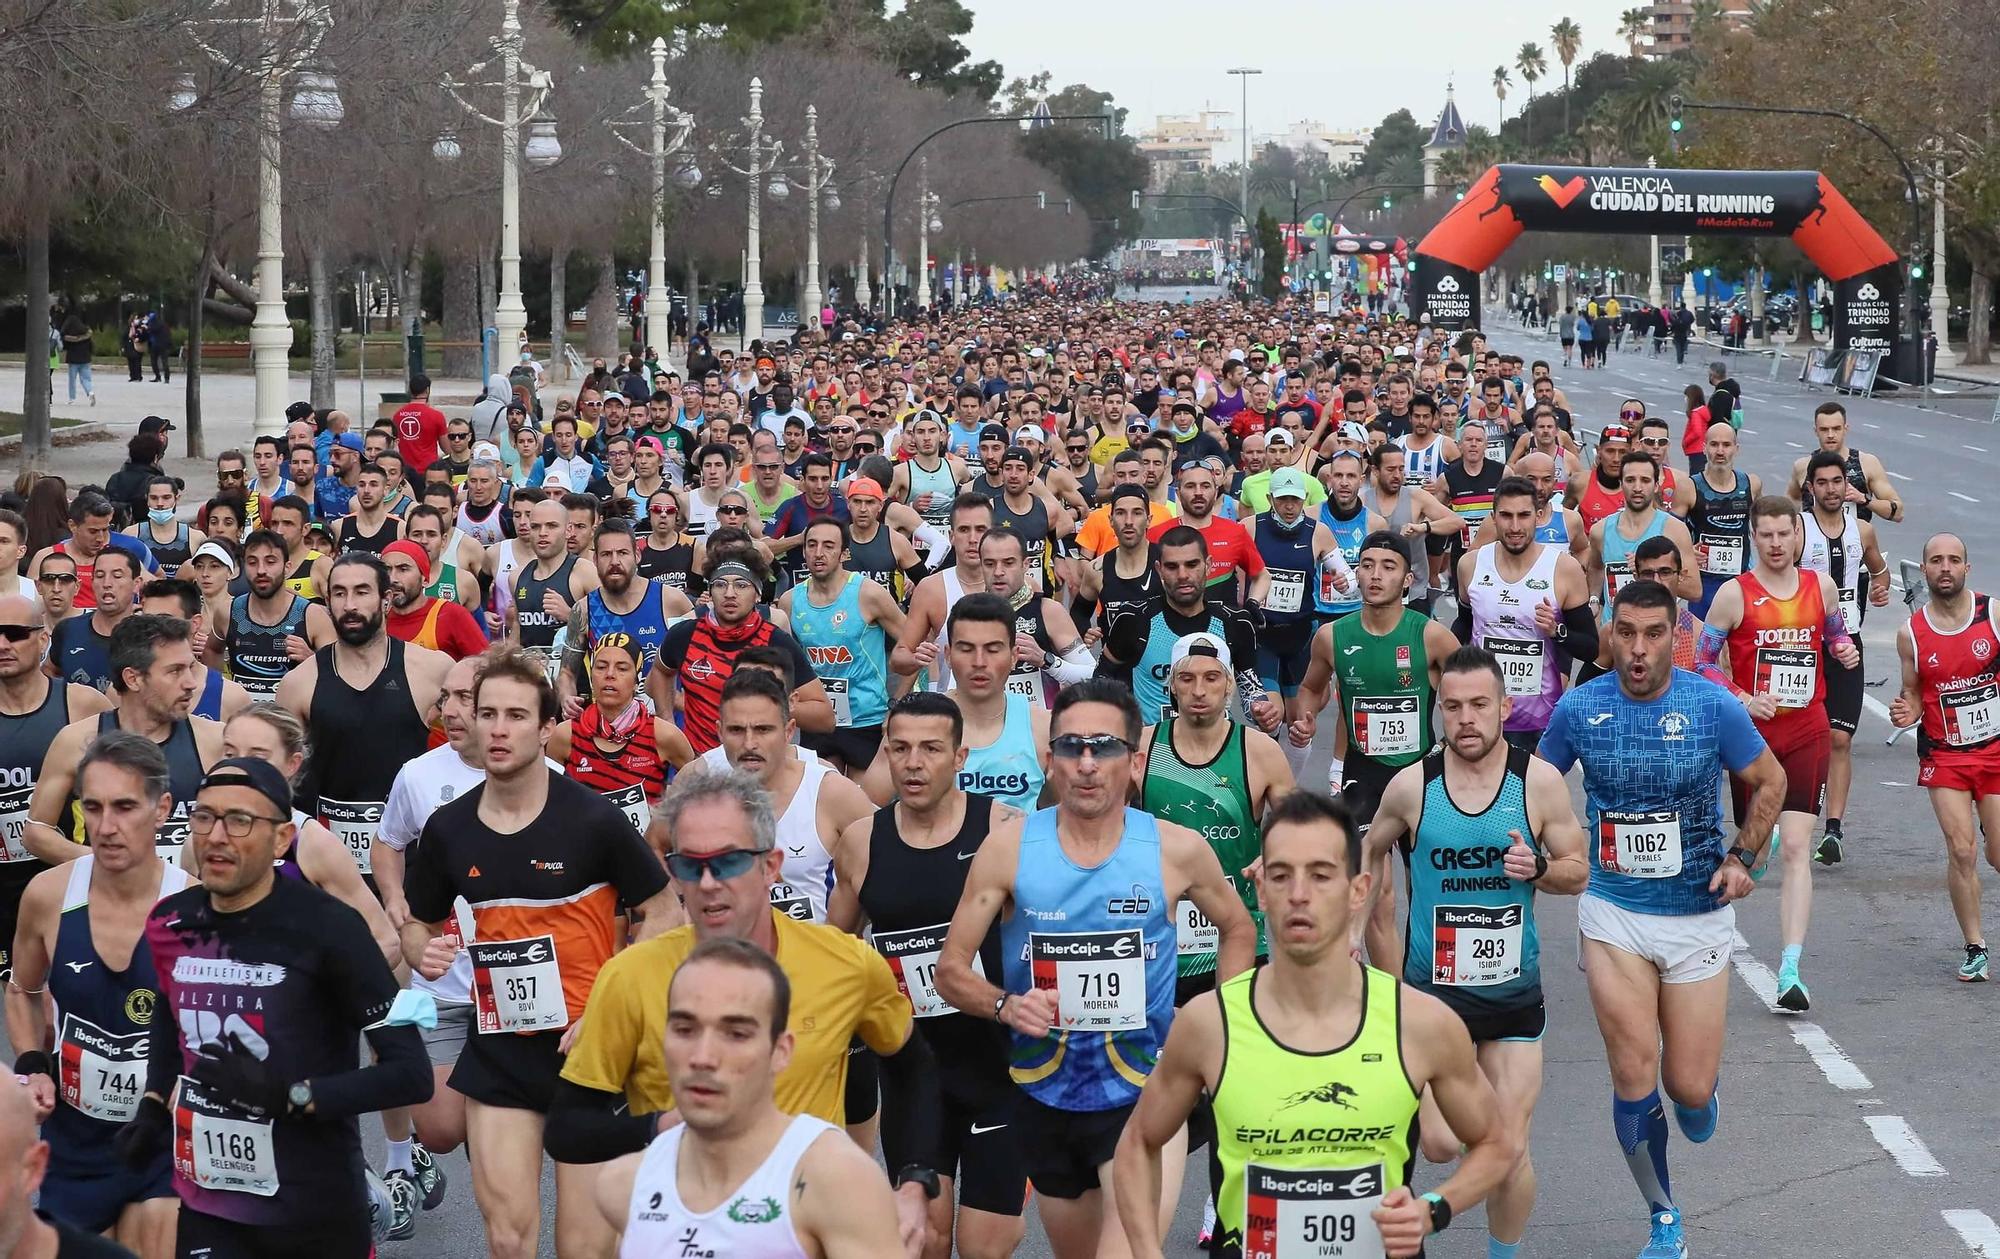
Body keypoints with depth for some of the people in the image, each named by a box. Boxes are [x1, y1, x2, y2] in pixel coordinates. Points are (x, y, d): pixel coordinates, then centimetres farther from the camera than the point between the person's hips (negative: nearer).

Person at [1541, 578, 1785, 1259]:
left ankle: (1697, 1101, 40)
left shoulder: (1713, 706, -10)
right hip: (1613, 912, 1)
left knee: (1689, 1089, 0)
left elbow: (1770, 781, 5)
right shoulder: (1579, 707, -6)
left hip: (1699, 915, -1)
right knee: (1635, 1082, -5)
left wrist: (1741, 857, -6)